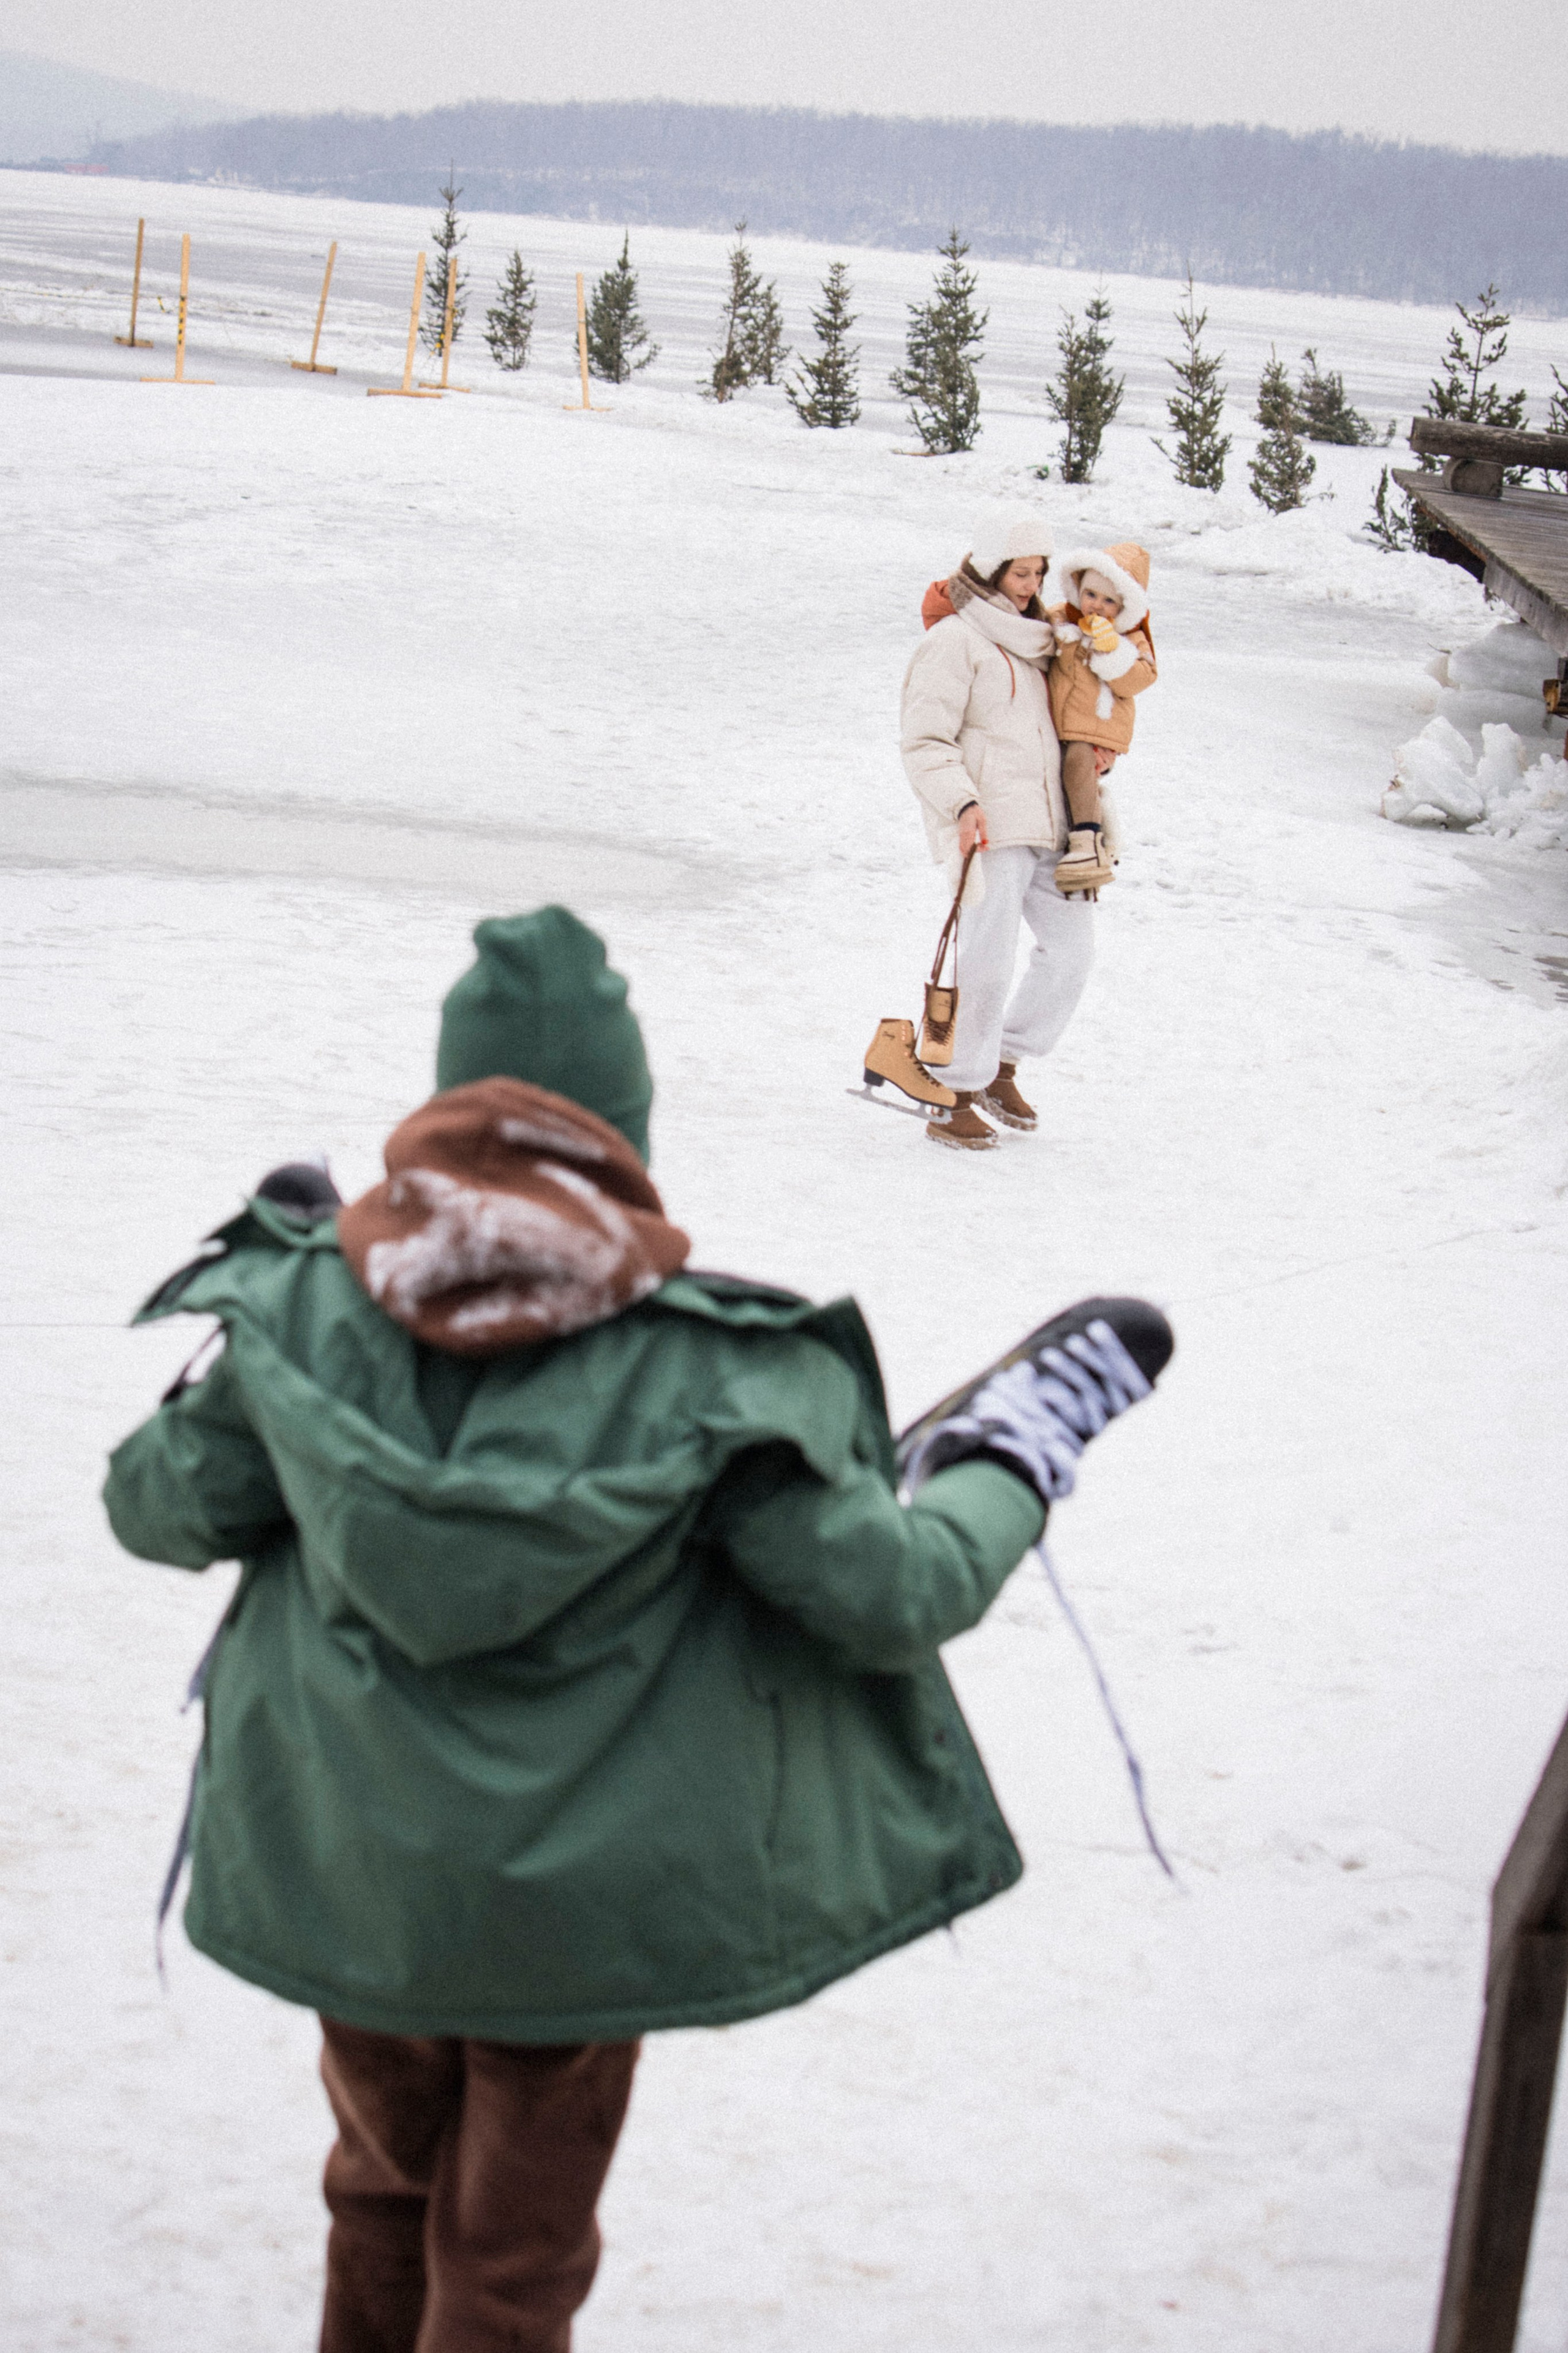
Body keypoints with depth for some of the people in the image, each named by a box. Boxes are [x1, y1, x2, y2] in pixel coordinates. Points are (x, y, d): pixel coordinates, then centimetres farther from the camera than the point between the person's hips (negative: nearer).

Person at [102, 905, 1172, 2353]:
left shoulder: (310, 1298, -12)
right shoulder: (712, 1363, -19)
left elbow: (160, 1507, 0)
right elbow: (883, 1593, -16)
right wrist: (1012, 1470, 3)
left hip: (337, 1864, 3)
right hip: (576, 1894, -3)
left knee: (386, 2189, 29)